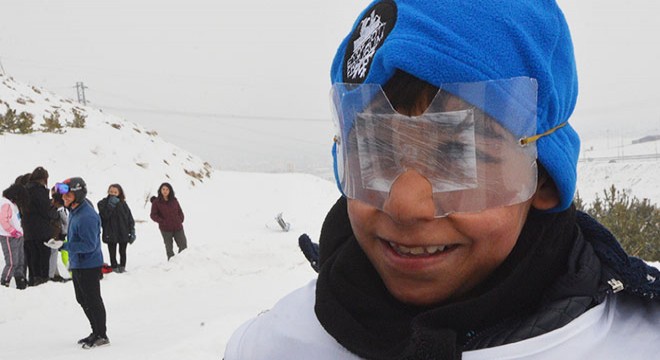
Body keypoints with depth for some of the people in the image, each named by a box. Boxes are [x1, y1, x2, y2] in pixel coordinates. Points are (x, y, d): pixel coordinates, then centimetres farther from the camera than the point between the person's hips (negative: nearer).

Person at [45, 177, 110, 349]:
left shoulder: (87, 216, -24)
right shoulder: (74, 212, 8)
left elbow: (89, 245, -27)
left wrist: (63, 246, -29)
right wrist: (71, 259, 21)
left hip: (89, 266, -10)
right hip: (78, 264, 10)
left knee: (93, 301, 1)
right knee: (83, 300, 18)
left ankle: (101, 336, 13)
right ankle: (96, 332, 30)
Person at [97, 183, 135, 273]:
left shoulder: (122, 204, 4)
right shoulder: (103, 203, -1)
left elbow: (130, 218, 6)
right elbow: (104, 215, -17)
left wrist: (132, 231, 1)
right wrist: (111, 205, -23)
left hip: (123, 233, 2)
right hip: (111, 234, -2)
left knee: (122, 252, 12)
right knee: (112, 253, 5)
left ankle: (122, 267, 24)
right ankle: (114, 268, 14)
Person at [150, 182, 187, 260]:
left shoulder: (174, 200, 7)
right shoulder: (156, 202, -3)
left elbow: (180, 212, 15)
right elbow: (153, 215, -5)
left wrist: (180, 221, 0)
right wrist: (163, 222, -15)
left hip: (178, 228, 3)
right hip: (166, 229, -3)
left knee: (183, 246, 2)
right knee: (169, 248, 5)